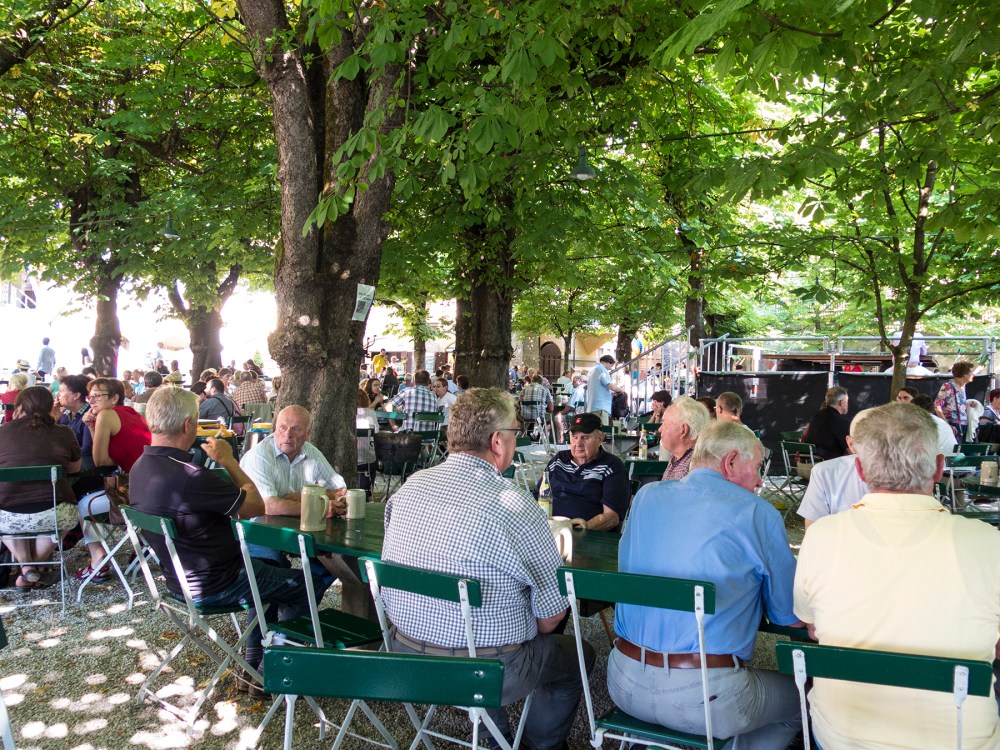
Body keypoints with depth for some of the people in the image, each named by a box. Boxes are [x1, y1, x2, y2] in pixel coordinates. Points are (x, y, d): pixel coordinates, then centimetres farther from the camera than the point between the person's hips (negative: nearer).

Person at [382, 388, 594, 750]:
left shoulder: (410, 487, -5)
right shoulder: (513, 504, -23)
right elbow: (552, 613, -15)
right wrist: (530, 634, 7)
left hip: (405, 657, 6)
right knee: (576, 654, 20)